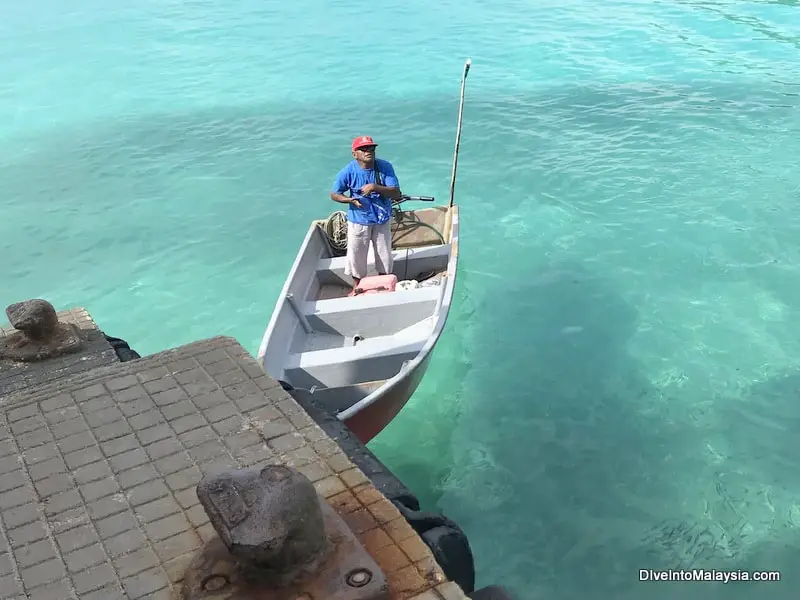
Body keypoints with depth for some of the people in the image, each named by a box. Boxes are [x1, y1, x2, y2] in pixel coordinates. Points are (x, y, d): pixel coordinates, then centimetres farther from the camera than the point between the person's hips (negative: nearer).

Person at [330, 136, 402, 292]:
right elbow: (334, 194, -6)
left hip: (382, 220, 1)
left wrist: (375, 187, -33)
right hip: (358, 221, -1)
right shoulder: (348, 171, -18)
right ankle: (357, 287, 36)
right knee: (356, 256, 11)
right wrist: (350, 200, -24)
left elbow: (396, 193, -19)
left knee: (384, 255, 17)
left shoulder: (385, 167, -16)